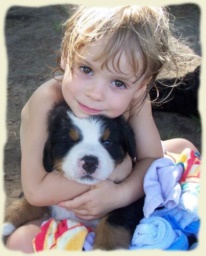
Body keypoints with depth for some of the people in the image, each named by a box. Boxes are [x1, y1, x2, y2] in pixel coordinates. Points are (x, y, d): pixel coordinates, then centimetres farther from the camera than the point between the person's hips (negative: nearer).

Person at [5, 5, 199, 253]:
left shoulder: (136, 98, -22)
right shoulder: (46, 101, -33)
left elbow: (151, 158, -16)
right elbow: (35, 191, -34)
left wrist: (120, 194, -36)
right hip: (63, 206, -3)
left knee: (183, 147, 2)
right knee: (19, 242, -30)